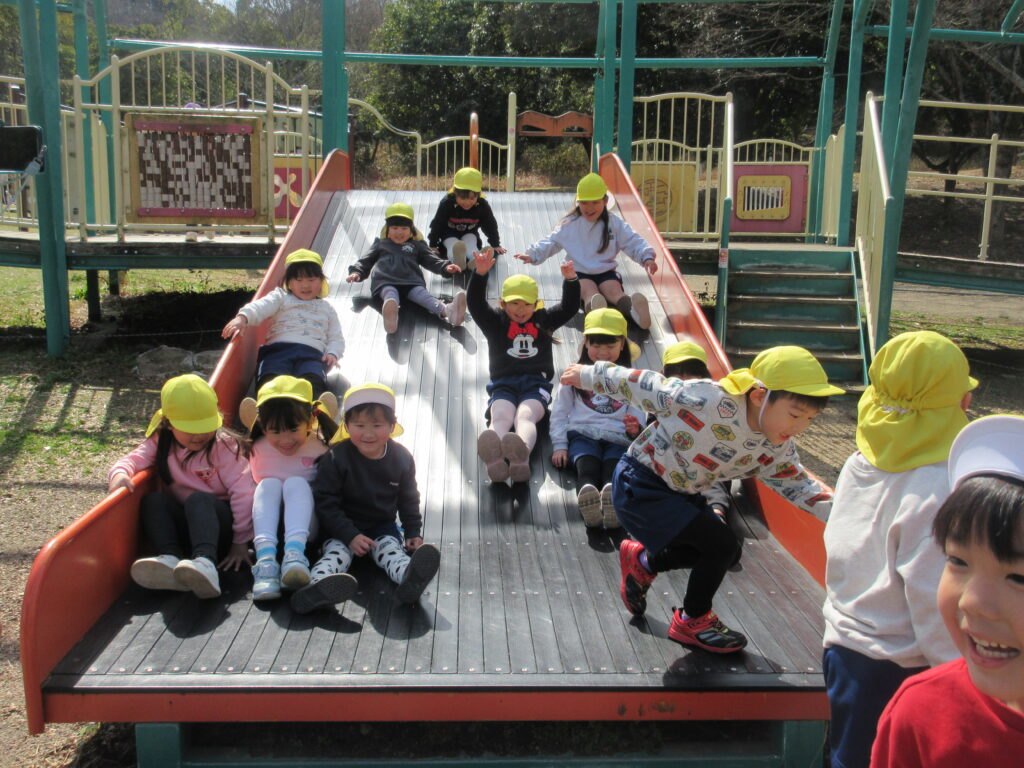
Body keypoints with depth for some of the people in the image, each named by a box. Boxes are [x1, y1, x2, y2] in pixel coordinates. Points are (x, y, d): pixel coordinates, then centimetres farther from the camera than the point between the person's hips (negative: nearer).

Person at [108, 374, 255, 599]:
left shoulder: (224, 445, -9)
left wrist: (241, 542, -15)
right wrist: (120, 473, -29)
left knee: (198, 499, -33)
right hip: (184, 528, 5)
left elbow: (243, 492, -14)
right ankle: (170, 560, -40)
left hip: (218, 524, -4)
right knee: (152, 500, -19)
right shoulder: (160, 444, 5)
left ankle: (206, 563, -57)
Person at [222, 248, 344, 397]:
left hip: (312, 352, 0)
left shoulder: (327, 308, 32)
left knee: (313, 381, -37)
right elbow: (261, 307, 4)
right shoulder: (281, 297, 25)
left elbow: (336, 337, 27)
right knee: (270, 379, -35)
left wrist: (332, 353, 2)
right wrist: (242, 317, -20)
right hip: (278, 348, 0)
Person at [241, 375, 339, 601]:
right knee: (269, 483, -24)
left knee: (296, 482, -25)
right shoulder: (258, 449, 3)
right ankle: (266, 559, -47)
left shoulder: (320, 447, -2)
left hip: (304, 527, -1)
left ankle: (295, 554, -51)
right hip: (267, 529, 2)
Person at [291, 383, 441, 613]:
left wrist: (414, 532, 2)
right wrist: (349, 535, -23)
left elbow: (408, 500, 11)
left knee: (391, 548, -24)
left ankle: (409, 577, -56)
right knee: (337, 549, -28)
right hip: (342, 527, -2)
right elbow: (325, 502, -15)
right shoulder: (336, 458, -14)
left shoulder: (401, 458, -3)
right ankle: (318, 584, -58)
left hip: (382, 525, 2)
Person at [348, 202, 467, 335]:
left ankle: (446, 310, -62)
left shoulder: (416, 245, 35)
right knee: (390, 294, -38)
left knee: (423, 294, -32)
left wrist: (446, 266, 4)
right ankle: (390, 312, -75)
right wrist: (356, 272, 10)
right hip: (385, 282, -1)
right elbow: (365, 261, 31)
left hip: (411, 282, 1)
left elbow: (431, 260, 25)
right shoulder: (380, 244, 36)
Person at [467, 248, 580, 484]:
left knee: (525, 416, -33)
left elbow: (569, 308, 13)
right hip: (503, 384, 0)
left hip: (536, 383, 0)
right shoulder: (496, 322, 18)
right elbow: (476, 305, 3)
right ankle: (493, 457, -66)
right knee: (500, 418, -33)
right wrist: (480, 274, -13)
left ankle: (521, 454, -66)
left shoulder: (544, 320, 23)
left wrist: (571, 280, -6)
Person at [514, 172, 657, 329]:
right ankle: (596, 312, -73)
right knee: (590, 291, -36)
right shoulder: (569, 225, 9)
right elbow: (550, 243, 10)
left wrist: (647, 257, -15)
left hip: (606, 273, 2)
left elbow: (634, 243, 3)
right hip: (579, 274, -1)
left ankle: (634, 310, -66)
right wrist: (532, 255, -6)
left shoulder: (615, 224, 8)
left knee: (614, 291, -32)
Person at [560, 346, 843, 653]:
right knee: (721, 544, -14)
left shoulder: (777, 450, -9)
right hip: (639, 486, -8)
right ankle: (692, 621, 9)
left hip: (681, 493, 8)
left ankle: (642, 562, 41)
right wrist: (590, 375, -9)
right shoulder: (710, 401, -32)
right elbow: (647, 386, -22)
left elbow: (796, 483, 3)